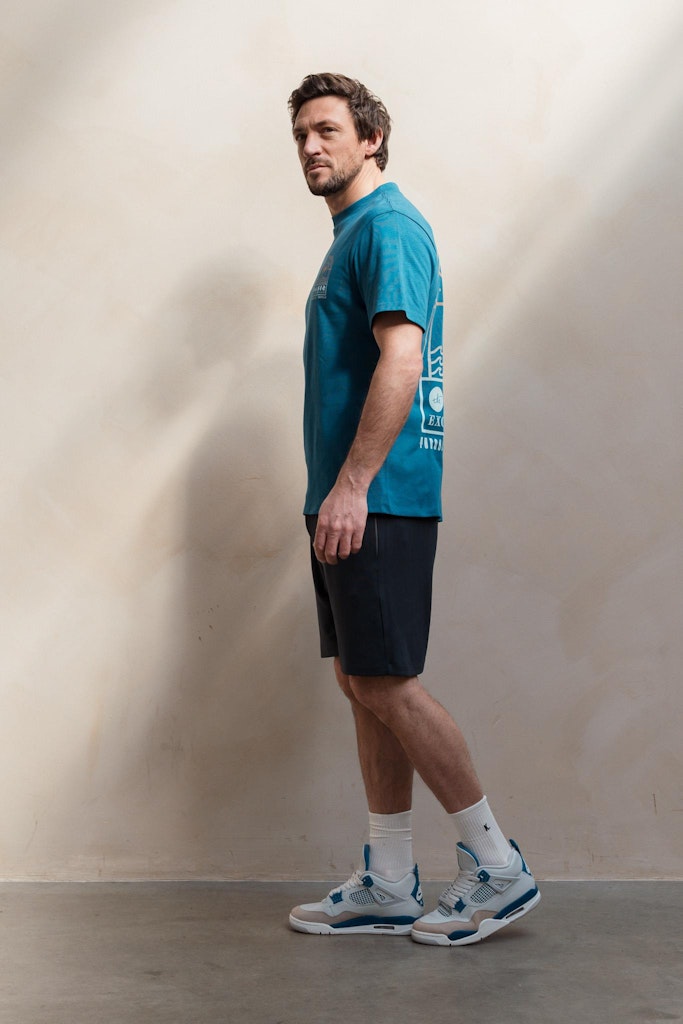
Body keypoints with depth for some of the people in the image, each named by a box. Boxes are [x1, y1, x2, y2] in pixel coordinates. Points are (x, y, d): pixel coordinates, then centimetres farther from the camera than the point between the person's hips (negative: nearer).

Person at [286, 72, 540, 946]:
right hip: (349, 503, 10)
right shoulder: (352, 234, 22)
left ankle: (498, 869, 4)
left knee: (385, 686, -8)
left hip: (377, 502, -10)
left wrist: (351, 485, -24)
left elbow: (401, 359, -21)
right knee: (363, 686, 9)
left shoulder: (387, 224, -9)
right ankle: (388, 888, 17)